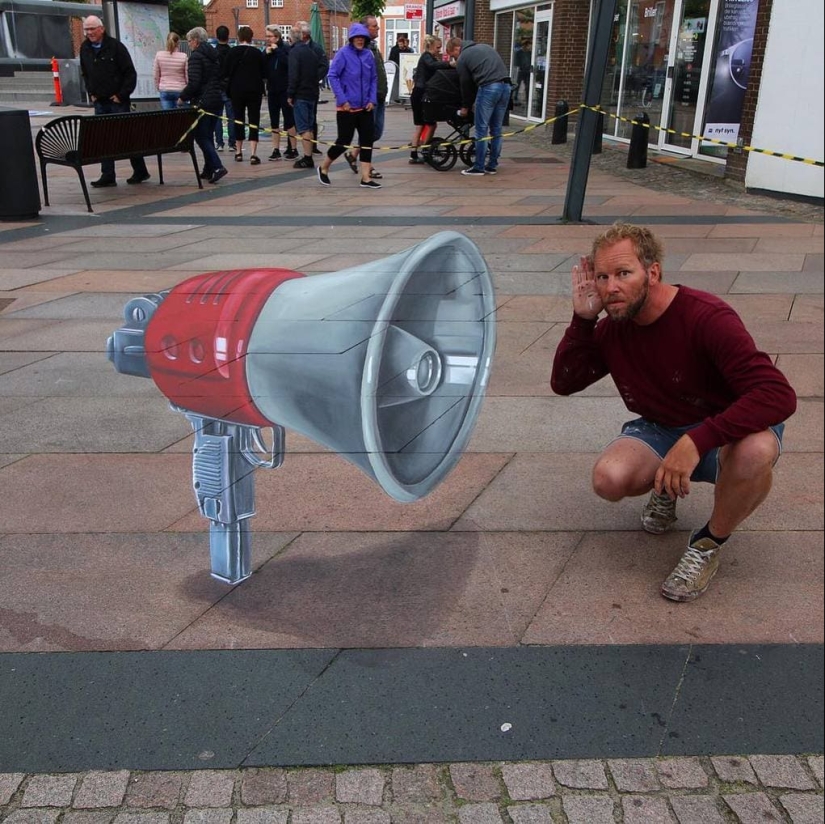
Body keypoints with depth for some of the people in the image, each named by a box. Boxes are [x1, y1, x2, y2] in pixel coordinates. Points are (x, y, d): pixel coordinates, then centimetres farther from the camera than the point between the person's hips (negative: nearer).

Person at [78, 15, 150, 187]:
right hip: (100, 102, 6)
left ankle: (140, 171, 12)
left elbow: (130, 73, -11)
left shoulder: (115, 46, -9)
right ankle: (107, 176, 7)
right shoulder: (85, 48, 8)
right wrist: (91, 93, 9)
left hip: (118, 101, -6)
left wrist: (122, 95, -13)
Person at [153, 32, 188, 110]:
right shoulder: (183, 57, -9)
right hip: (180, 90, -2)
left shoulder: (159, 55, -2)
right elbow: (187, 76, -2)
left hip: (164, 91, 2)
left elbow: (156, 76, 6)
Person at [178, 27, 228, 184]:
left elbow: (194, 83, -19)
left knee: (201, 137, -5)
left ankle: (217, 166, -19)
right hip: (216, 100, 8)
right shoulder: (214, 55, 14)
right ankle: (209, 169, 18)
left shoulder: (196, 56, -11)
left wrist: (183, 98, -7)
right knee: (208, 135, 15)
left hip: (202, 102, -8)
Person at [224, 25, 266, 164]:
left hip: (237, 90, 1)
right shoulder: (257, 53, -5)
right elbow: (264, 72, 1)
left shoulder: (233, 52, -3)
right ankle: (253, 154, -11)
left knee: (238, 120, 13)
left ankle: (239, 152, 19)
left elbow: (226, 72, 1)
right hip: (254, 90, -1)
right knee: (254, 120, 0)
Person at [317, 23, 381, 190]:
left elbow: (374, 78, 12)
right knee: (344, 141, -1)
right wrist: (342, 100, -15)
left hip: (365, 107, 5)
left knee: (367, 140, 2)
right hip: (347, 108, -5)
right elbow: (332, 76, -11)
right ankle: (323, 168, 21)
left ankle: (365, 177, 7)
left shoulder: (368, 54, 6)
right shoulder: (343, 53, -8)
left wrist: (372, 100, 1)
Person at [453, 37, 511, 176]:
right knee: (496, 129, 12)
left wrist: (465, 107, 26)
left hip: (489, 88, -6)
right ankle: (492, 166, 17)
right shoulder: (486, 47, 27)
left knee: (481, 129, 1)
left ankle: (479, 168, 3)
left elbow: (466, 84, 11)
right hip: (505, 86, 6)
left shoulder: (462, 58, 8)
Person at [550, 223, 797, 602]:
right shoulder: (612, 329, -7)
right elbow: (564, 383, -4)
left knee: (755, 453, -40)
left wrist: (697, 440, -42)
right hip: (661, 432, 4)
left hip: (726, 432, -4)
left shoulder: (706, 317, -26)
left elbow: (779, 395, -34)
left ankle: (709, 544, -10)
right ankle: (665, 488, 11)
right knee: (608, 478, -27)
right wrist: (582, 318, -18)